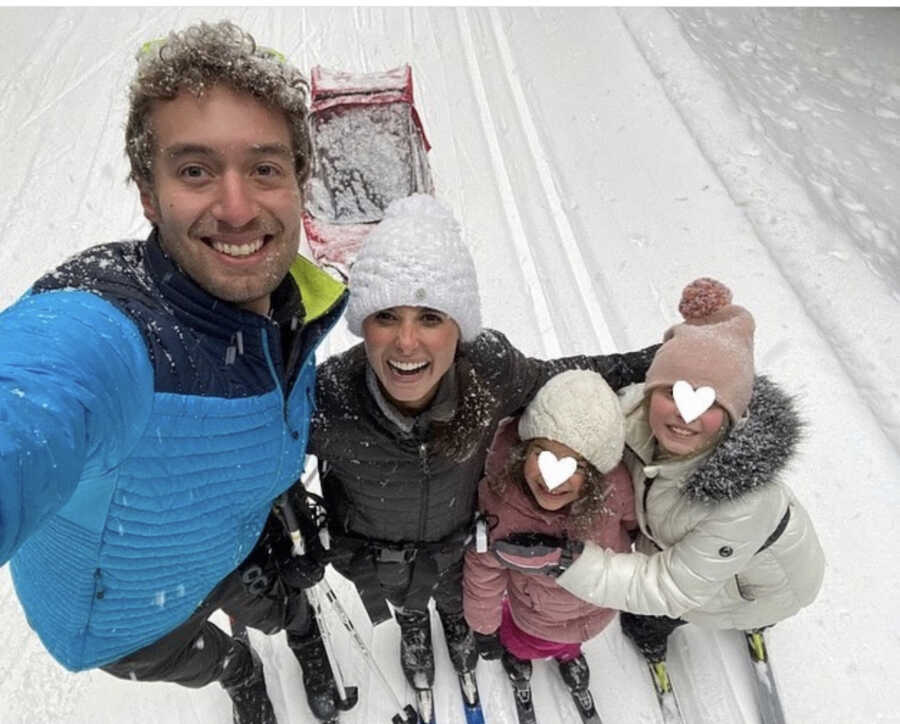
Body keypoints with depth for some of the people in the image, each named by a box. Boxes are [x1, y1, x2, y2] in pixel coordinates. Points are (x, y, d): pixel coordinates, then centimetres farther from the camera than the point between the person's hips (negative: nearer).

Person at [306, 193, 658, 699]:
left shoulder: (491, 368, -36)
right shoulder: (325, 400, -41)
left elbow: (550, 380, -14)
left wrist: (651, 363, -13)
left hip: (461, 536, 1)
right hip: (375, 551, 0)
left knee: (458, 596, 37)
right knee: (404, 601, 37)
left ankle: (457, 622, 75)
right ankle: (413, 631, 74)